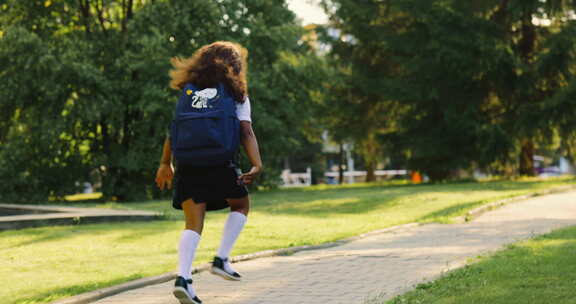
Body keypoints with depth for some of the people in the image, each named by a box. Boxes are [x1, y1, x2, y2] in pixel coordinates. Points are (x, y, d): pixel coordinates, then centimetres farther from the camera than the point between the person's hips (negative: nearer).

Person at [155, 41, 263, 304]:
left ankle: (183, 277, -16)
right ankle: (221, 259, 10)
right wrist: (257, 165, -11)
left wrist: (165, 164, 14)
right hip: (220, 163, -3)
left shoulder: (189, 90, 15)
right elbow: (246, 132, -4)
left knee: (193, 225, 3)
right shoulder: (236, 94, 7)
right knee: (241, 205, 22)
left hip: (187, 164, 3)